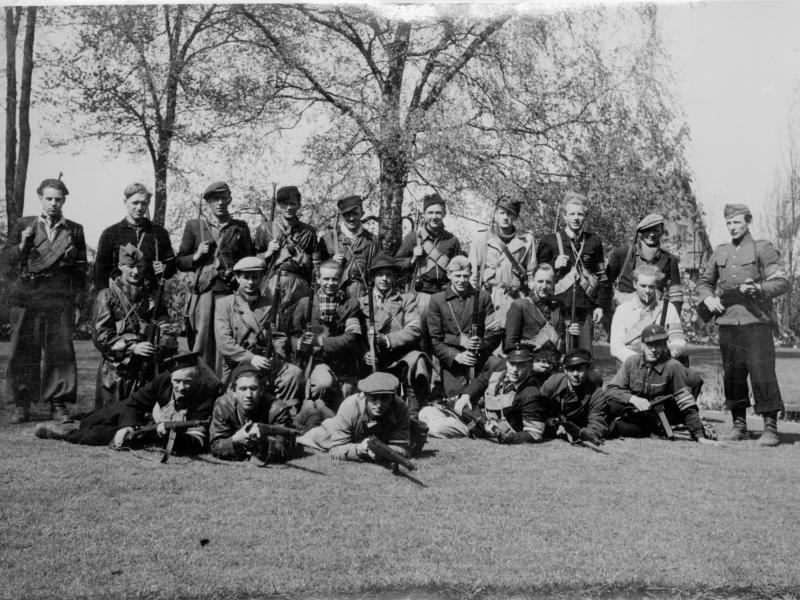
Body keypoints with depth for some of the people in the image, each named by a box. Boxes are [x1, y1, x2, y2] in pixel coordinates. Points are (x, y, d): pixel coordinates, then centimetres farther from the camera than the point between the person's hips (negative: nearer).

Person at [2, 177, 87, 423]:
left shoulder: (75, 230, 11)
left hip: (60, 299, 0)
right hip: (26, 297, 0)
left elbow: (81, 269, 10)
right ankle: (21, 405, 7)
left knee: (60, 351, -3)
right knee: (23, 351, 0)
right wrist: (22, 245, -9)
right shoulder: (23, 225, 12)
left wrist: (78, 302, 4)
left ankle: (58, 403, 5)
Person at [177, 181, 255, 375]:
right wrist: (196, 256, -4)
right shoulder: (194, 226, 13)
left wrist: (237, 272, -3)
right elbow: (180, 262, 15)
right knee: (201, 346, -4)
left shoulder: (240, 227, 15)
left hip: (230, 293, 0)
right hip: (202, 293, 0)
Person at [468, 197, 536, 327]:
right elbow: (473, 270, 10)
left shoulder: (526, 239, 10)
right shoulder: (483, 237, 8)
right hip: (488, 297, 0)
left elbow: (532, 274, 13)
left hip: (516, 298, 0)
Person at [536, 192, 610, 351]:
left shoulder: (594, 241, 11)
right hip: (559, 307, -2)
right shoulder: (550, 241, 5)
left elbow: (601, 275, 13)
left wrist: (600, 305, 7)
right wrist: (554, 265, -8)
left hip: (586, 308, 2)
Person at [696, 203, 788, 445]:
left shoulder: (763, 249, 2)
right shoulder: (719, 253, 15)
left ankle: (771, 428, -4)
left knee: (763, 375, -8)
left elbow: (782, 282, -4)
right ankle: (739, 425, 19)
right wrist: (708, 299, 6)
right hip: (727, 323, 5)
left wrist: (757, 289, -20)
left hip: (757, 321, -5)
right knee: (732, 375, 8)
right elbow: (704, 282, 26)